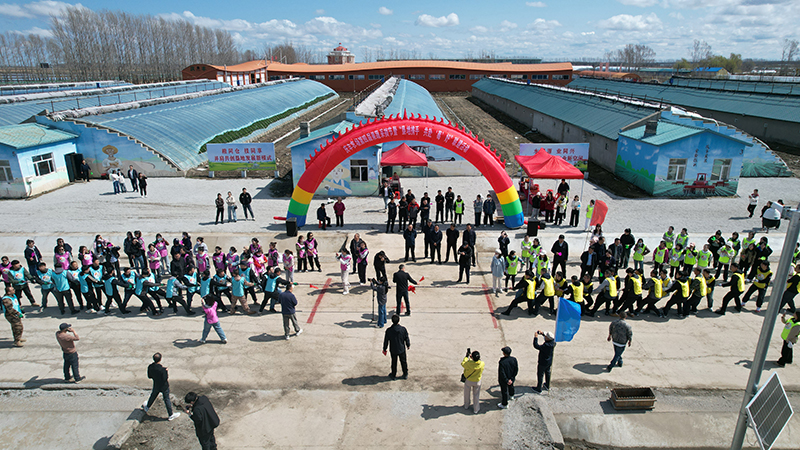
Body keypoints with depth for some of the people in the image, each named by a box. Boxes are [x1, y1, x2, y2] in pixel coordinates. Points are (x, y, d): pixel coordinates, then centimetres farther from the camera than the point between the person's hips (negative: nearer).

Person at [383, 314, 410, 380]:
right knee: (403, 361, 17)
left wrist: (384, 349, 6)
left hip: (393, 350, -1)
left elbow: (386, 341, -7)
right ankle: (405, 374, 30)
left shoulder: (389, 330, -17)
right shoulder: (403, 329, -15)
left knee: (394, 362, 15)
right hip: (402, 349, 1)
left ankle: (393, 375, 28)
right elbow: (407, 338, -3)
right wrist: (408, 345, 15)